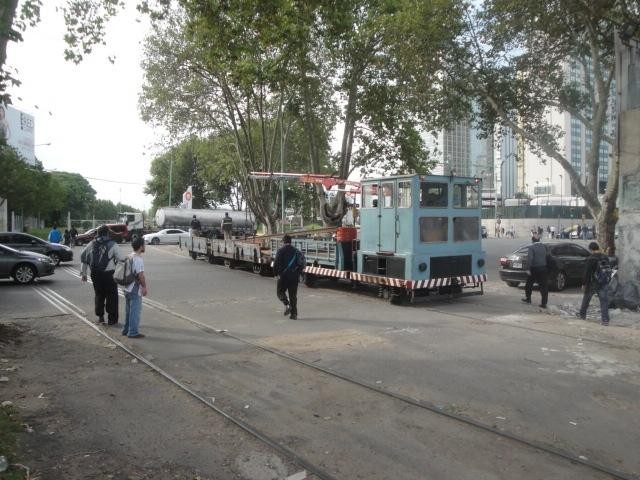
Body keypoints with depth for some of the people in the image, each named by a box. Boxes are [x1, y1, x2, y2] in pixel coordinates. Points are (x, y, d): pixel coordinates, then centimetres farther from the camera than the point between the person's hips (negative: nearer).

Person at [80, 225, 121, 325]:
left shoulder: (92, 244, 5)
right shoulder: (112, 244, -8)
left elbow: (83, 257, 7)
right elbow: (119, 259, -10)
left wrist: (83, 273, 12)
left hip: (95, 274, 4)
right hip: (108, 274, -4)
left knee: (99, 295, 19)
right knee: (111, 296, 7)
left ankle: (100, 317, 23)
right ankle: (112, 319, 11)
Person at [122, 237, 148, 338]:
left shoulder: (130, 257, 9)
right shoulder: (138, 259, -19)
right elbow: (140, 275, -21)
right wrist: (144, 287, -11)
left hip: (127, 288, 9)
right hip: (135, 290, -9)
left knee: (129, 310, 18)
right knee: (135, 311, -1)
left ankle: (126, 330, 27)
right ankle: (133, 332, 3)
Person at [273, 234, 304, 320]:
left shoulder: (281, 250, -6)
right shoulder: (297, 251, 9)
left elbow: (277, 263, -11)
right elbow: (302, 264, 11)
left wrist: (276, 273, 2)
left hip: (283, 276, -4)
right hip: (295, 277, 4)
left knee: (280, 291, 13)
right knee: (293, 295, 10)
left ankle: (287, 304, -12)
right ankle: (294, 313, 7)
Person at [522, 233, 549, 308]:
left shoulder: (531, 247, -11)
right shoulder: (544, 247, 6)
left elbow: (530, 258, -19)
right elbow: (547, 257, 8)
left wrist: (529, 269, -15)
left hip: (535, 269, -4)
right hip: (544, 269, 4)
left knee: (529, 284, 17)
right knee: (544, 286, 5)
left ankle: (528, 298, 30)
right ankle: (544, 303, 3)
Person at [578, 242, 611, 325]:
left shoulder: (591, 259, -14)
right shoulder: (605, 257, 5)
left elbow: (587, 273, -15)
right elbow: (608, 270, 14)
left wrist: (584, 284, -9)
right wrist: (607, 281, 21)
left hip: (593, 283, -4)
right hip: (604, 283, 4)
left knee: (586, 299, 14)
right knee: (604, 301, 1)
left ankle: (582, 314, 26)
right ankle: (605, 319, -5)